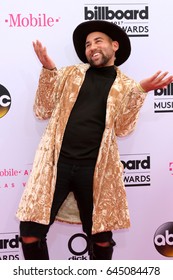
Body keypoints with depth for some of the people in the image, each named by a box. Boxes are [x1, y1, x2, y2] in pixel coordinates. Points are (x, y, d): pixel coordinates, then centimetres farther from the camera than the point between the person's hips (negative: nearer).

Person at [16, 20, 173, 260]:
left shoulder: (126, 85, 9)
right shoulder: (70, 73, 13)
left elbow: (122, 128, 0)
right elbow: (43, 112, 9)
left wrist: (140, 92, -10)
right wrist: (48, 70, -1)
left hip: (96, 168, 0)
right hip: (57, 162, 1)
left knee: (101, 238, 9)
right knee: (30, 231, -5)